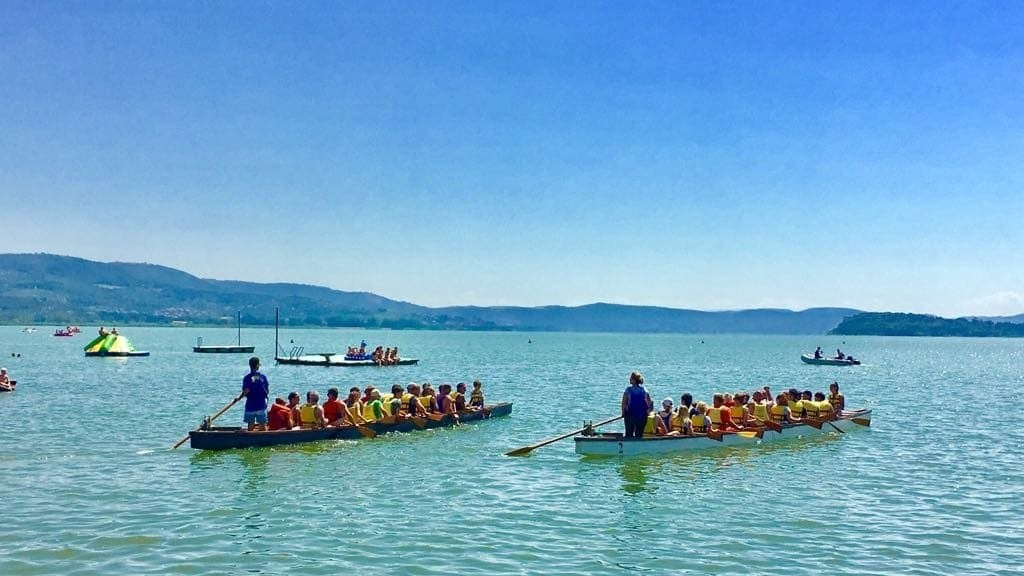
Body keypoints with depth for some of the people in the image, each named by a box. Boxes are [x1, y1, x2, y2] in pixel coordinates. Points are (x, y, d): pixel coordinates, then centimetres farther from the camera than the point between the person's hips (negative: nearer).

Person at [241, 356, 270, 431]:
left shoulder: (247, 378, -7)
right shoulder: (263, 376, -2)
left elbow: (245, 393, -9)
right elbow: (267, 391, 1)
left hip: (250, 405, -1)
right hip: (261, 405, 1)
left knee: (250, 426, 9)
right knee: (263, 425, 8)